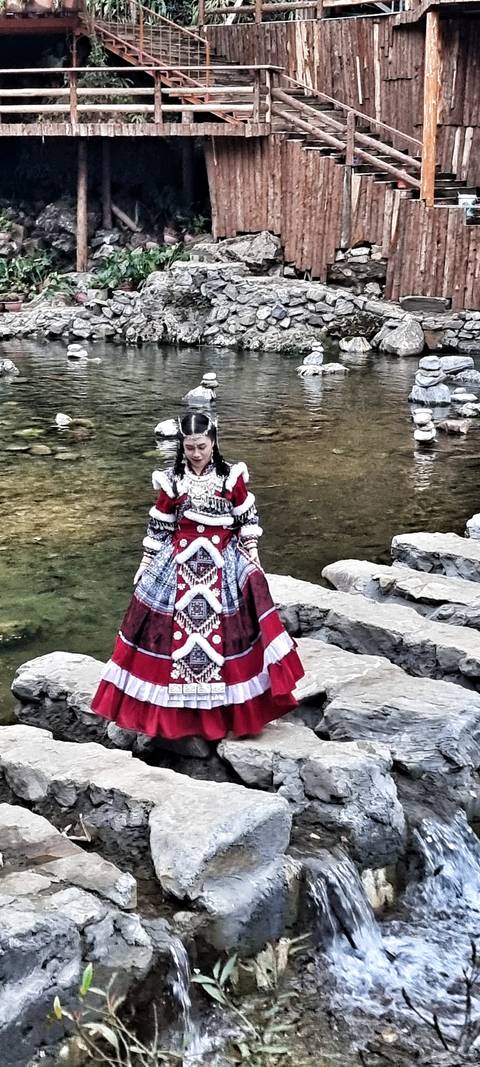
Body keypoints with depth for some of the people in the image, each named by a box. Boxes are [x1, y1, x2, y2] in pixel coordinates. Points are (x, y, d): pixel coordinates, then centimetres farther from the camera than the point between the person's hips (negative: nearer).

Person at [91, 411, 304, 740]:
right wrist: (146, 566, 6)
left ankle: (230, 709, 16)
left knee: (226, 635, 2)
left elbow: (248, 520, 5)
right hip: (179, 563, 1)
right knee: (174, 633, 3)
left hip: (223, 565, 0)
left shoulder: (233, 476, -3)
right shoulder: (172, 480, -2)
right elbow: (158, 528, 5)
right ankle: (176, 711, 16)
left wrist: (253, 561, 2)